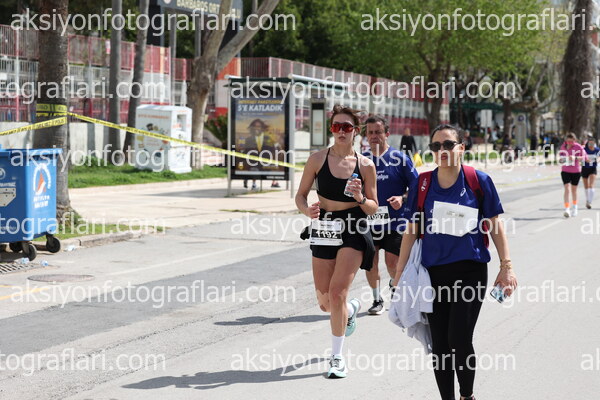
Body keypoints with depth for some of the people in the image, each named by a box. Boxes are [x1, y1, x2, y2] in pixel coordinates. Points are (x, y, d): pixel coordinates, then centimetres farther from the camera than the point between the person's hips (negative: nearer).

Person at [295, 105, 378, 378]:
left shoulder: (365, 165, -1)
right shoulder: (317, 159, 0)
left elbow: (373, 208, 4)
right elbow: (301, 194, 5)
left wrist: (361, 198, -18)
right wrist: (306, 209, -17)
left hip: (353, 232, -2)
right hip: (323, 229, 2)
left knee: (337, 293, -15)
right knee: (325, 303, 8)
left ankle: (337, 358, -1)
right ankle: (351, 309, 47)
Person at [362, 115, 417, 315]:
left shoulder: (399, 158, -5)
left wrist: (402, 198, -18)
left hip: (395, 221, -3)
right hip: (369, 221, 3)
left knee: (393, 264, -3)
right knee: (370, 262, 3)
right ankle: (377, 300, 20)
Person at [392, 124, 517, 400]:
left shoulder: (478, 181, -2)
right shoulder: (423, 184, 4)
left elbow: (495, 226, 2)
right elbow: (412, 230, 9)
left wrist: (506, 266, -2)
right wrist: (400, 271, 8)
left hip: (470, 270, -3)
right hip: (433, 271, 3)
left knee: (459, 340, -10)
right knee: (439, 345, 5)